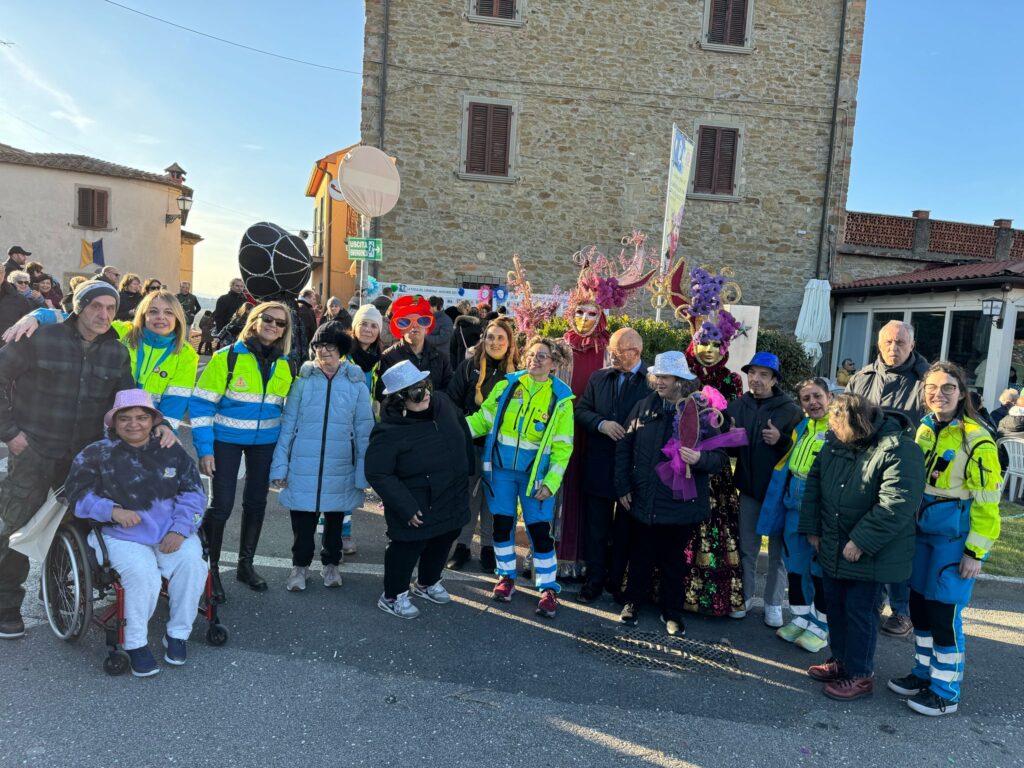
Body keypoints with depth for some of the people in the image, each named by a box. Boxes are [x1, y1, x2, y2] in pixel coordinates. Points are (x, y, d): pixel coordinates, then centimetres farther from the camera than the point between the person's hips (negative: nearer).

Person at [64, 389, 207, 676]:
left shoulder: (172, 451, 9)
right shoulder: (97, 454, 3)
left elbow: (193, 493, 6)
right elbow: (77, 494, 2)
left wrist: (180, 529, -9)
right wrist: (112, 510, -15)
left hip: (172, 533, 3)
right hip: (123, 535, -2)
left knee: (192, 564, -26)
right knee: (142, 574, -31)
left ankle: (178, 633, -3)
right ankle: (135, 643, -6)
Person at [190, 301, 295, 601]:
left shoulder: (286, 365, 3)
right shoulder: (228, 357, -10)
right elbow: (201, 403, -10)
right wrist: (204, 448, -14)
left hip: (265, 442, 4)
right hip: (226, 439, -4)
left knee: (256, 503, 11)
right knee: (221, 504, -5)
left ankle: (246, 564, 28)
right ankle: (210, 568, 15)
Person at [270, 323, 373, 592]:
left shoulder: (356, 383, -1)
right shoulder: (302, 380, -1)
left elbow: (364, 431, 1)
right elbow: (287, 425, 0)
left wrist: (363, 472, -2)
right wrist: (280, 465, -4)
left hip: (339, 468, 1)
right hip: (303, 467, -1)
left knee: (335, 517, 16)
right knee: (302, 519, 7)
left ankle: (331, 563, 37)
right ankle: (300, 565, 29)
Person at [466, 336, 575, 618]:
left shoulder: (561, 397, -4)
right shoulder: (507, 385, -1)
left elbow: (562, 446, -3)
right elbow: (483, 420, 0)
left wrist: (551, 482, -9)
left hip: (535, 472, -2)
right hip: (501, 467, 2)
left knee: (539, 529, 0)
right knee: (502, 523, 10)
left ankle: (548, 588, 16)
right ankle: (506, 576, 31)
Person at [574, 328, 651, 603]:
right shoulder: (598, 378, 7)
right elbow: (581, 410, 5)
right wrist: (601, 424, -12)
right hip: (599, 465, 3)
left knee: (626, 528, 12)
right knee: (596, 526, 10)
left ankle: (619, 580, 26)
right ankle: (595, 578, 23)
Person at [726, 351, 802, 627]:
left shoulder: (790, 409, -8)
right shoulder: (737, 405, 1)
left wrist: (781, 440, -24)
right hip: (749, 488, 3)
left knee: (778, 551, 7)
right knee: (747, 548, 14)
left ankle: (773, 603, 19)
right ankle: (745, 596, 27)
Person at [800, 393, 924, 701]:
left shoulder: (900, 450, -22)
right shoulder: (836, 443, 1)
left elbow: (897, 505, -28)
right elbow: (814, 482, 10)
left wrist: (861, 542, -25)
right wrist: (811, 527, 7)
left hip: (870, 556, -7)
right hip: (832, 549, 7)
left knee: (860, 612, 4)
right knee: (835, 606, 18)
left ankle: (860, 675, 21)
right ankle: (840, 661, 36)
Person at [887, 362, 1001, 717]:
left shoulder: (976, 440, -14)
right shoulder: (923, 430, 5)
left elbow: (986, 503, -13)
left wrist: (975, 552, -14)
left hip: (955, 539, -6)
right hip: (922, 533, 6)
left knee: (943, 612, -1)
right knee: (919, 605, 14)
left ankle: (945, 691, 15)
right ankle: (924, 672, 31)